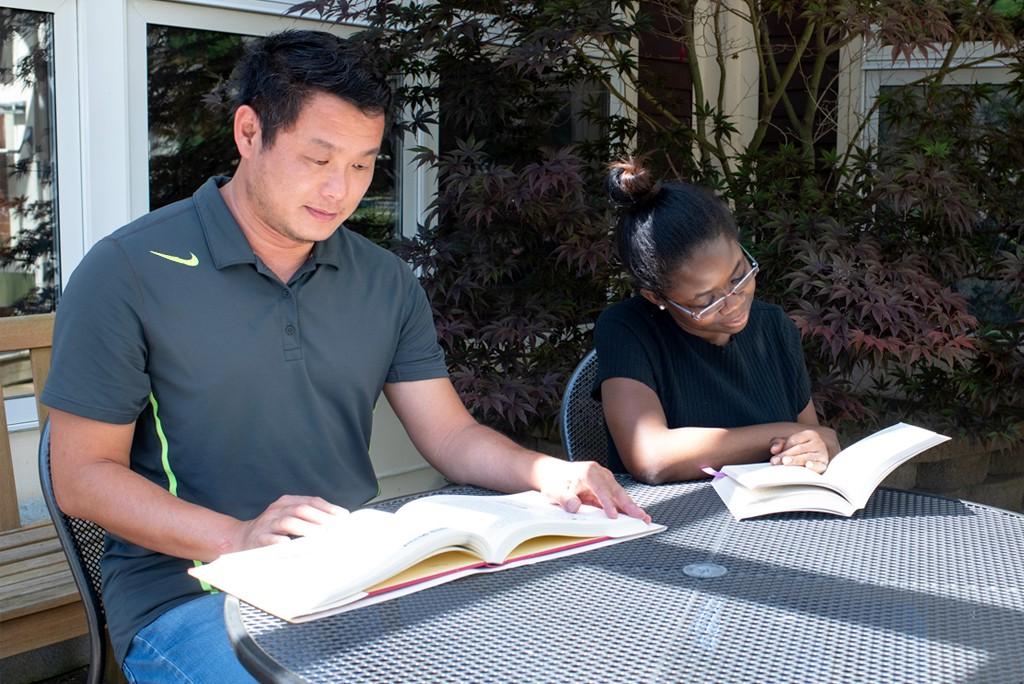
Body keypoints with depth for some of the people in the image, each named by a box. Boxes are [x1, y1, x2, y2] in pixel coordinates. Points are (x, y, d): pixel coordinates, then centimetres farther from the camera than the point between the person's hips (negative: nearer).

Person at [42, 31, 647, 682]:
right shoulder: (129, 272, -8)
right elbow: (83, 475, -8)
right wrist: (237, 537, -23)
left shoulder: (387, 281, 8)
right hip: (190, 586, -4)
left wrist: (549, 473, -12)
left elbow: (450, 433, 8)